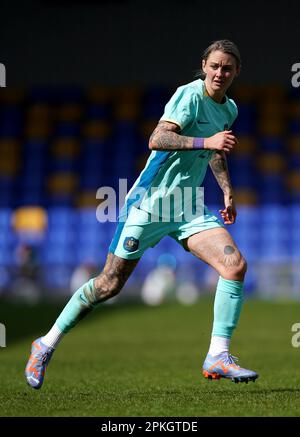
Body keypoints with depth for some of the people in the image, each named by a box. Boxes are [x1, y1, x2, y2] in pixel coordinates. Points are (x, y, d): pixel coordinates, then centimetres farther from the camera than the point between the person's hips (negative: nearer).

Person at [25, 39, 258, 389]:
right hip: (149, 202, -6)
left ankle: (218, 357, -9)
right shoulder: (189, 95, -14)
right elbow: (156, 140, -28)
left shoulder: (229, 110, 11)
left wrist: (227, 191, 24)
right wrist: (205, 141, -36)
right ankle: (46, 345, 17)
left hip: (188, 208, 6)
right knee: (110, 284, -1)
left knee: (236, 265, -15)